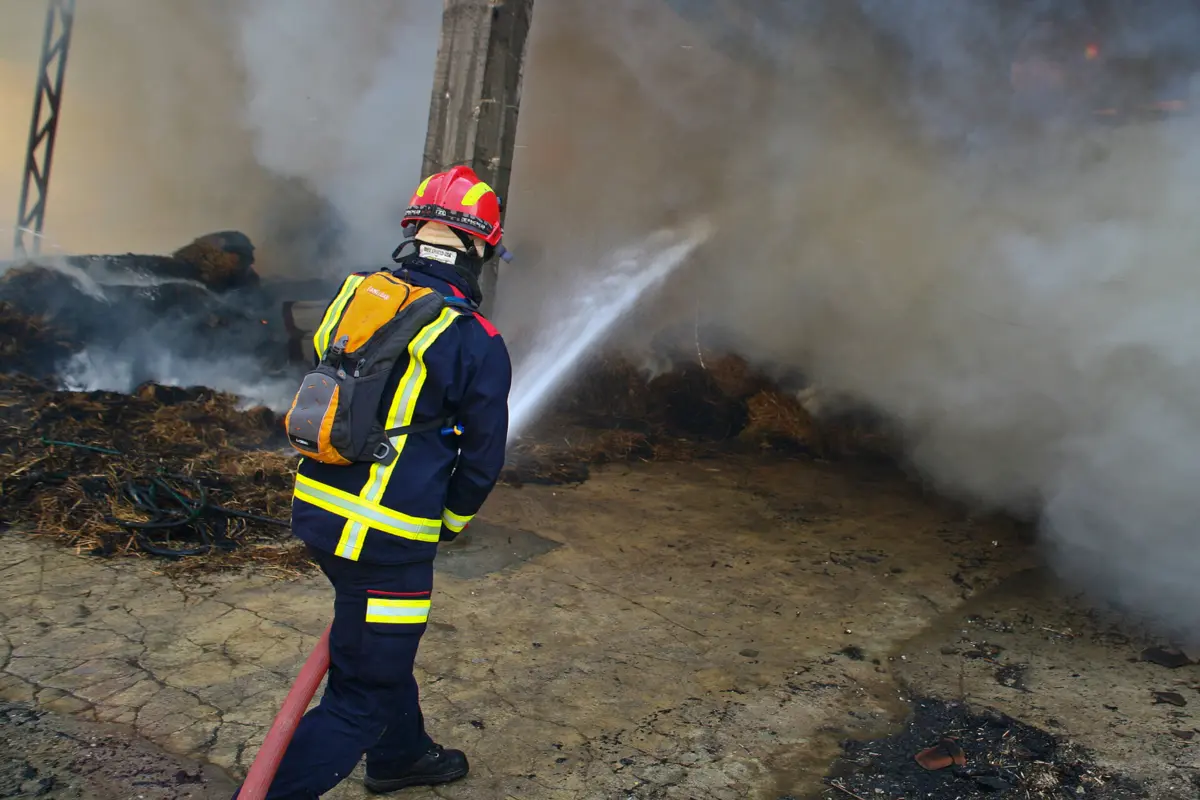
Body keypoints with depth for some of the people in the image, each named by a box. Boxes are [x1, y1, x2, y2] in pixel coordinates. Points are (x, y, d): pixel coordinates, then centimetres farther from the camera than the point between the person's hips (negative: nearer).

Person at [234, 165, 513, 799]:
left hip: (314, 509, 8)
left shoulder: (353, 294, 4)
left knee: (380, 647, 29)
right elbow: (483, 459, -5)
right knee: (360, 699, 5)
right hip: (389, 538, -8)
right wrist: (449, 524, 13)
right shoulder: (478, 344, -14)